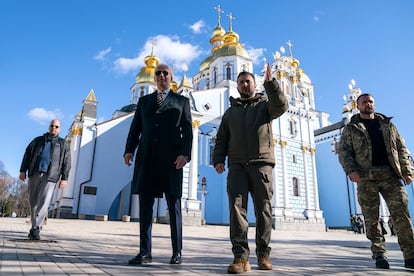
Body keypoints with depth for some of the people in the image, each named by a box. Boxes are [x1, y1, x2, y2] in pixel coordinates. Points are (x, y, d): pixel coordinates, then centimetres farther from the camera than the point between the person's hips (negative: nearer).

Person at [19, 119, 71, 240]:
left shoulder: (63, 145, 12)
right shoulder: (38, 140, 18)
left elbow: (66, 163, 5)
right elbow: (27, 155, 14)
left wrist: (64, 178, -5)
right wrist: (23, 170, 2)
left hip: (50, 177, -2)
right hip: (34, 174, 3)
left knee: (44, 202, -12)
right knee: (33, 201, 7)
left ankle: (35, 229, -11)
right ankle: (35, 227, 20)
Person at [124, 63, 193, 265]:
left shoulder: (181, 101, 14)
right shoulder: (144, 101, 21)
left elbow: (187, 131, 4)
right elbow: (135, 128, 14)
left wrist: (185, 154, -11)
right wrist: (129, 149, -2)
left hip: (171, 159, -2)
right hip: (146, 158, 3)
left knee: (174, 205, 1)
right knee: (145, 205, 1)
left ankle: (177, 252, 10)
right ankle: (145, 252, 8)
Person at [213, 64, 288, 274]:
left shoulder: (265, 104, 15)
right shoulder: (230, 111, 23)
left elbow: (281, 106, -9)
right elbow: (221, 139, 16)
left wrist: (271, 83, -20)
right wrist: (218, 159, 1)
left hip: (261, 163, -1)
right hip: (237, 165, 2)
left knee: (263, 208, 1)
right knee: (237, 206, -10)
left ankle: (263, 254, 11)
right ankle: (240, 257, -10)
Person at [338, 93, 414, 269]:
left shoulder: (388, 124, 20)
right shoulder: (351, 128, 10)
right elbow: (343, 151, 1)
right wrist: (350, 170, -15)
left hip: (390, 174, 2)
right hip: (366, 176, -2)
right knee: (371, 217, -1)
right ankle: (379, 255, 8)